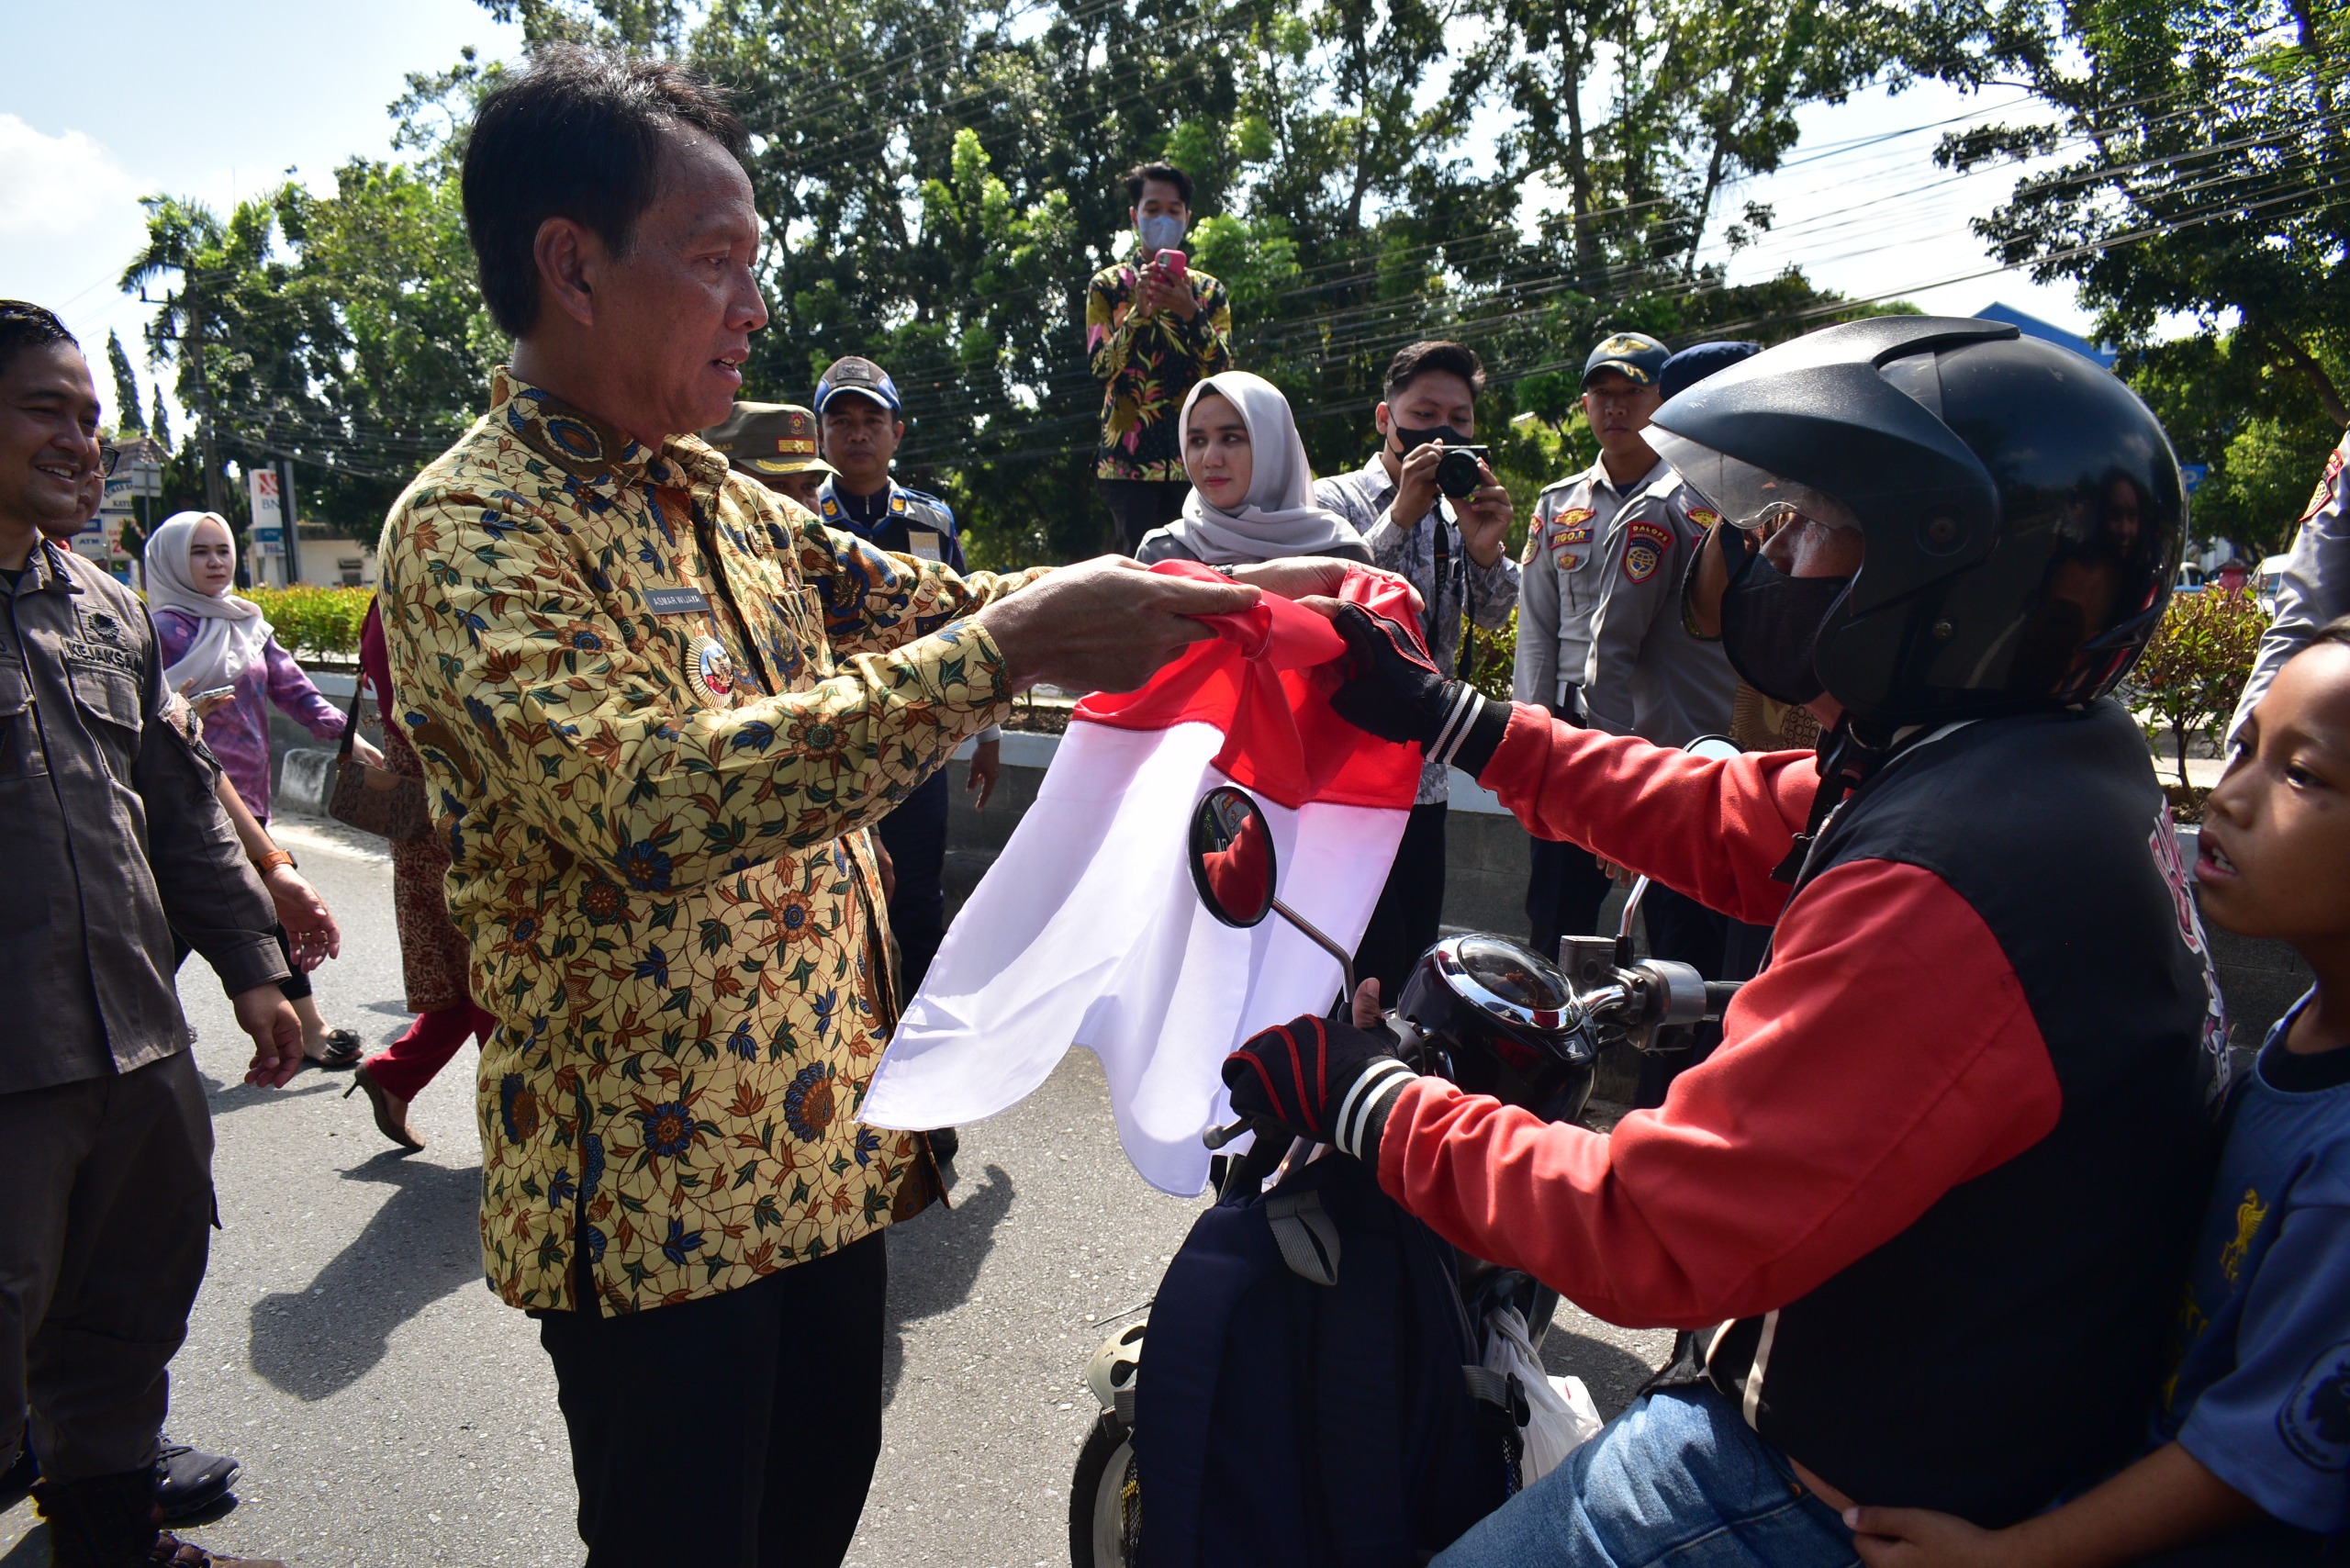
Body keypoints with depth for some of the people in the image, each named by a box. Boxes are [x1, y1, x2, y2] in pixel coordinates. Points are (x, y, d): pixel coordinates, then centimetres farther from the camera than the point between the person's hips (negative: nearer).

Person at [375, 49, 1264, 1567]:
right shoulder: (471, 529, -18)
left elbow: (931, 607, 12)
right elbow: (657, 803, -33)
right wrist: (1018, 644, -33)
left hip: (829, 1142, 7)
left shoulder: (729, 505, 8)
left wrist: (1204, 590, -2)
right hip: (655, 1188, -7)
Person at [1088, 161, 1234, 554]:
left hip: (1194, 458, 2)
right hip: (1129, 457, -2)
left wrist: (1191, 312, -15)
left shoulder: (1210, 291, 15)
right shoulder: (1108, 285, 10)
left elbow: (1222, 370, 0)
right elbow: (1101, 367, -3)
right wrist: (1140, 311, -17)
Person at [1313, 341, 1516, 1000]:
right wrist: (1400, 516, -23)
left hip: (1423, 769, 6)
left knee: (1416, 954, 11)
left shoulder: (1458, 513, 12)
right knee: (1376, 964, -6)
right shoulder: (1334, 501, -3)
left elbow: (1493, 616, 1)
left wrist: (1485, 548, -19)